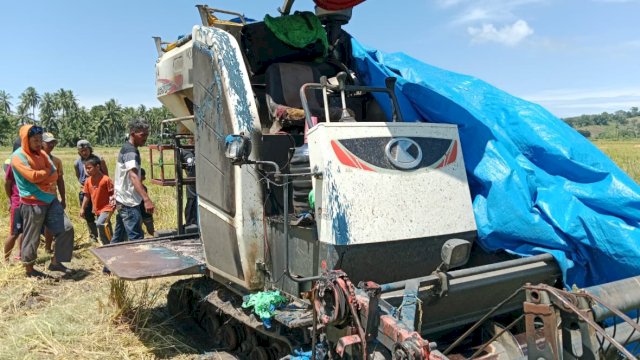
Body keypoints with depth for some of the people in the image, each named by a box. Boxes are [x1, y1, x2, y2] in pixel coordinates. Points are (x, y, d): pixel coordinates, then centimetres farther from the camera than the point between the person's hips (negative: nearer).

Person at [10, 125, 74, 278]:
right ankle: (29, 268, 22)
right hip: (32, 203, -7)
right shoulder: (18, 156, -11)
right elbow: (33, 176, -21)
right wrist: (46, 171, -5)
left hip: (50, 199, 7)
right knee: (31, 238, 4)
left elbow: (54, 174, 3)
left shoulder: (41, 153, 11)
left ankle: (55, 262, 14)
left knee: (66, 228, 3)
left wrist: (40, 175, -11)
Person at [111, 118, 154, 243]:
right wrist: (146, 199, -43)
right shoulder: (131, 152, -18)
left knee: (119, 237, 17)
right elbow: (133, 177, -32)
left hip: (122, 201, 10)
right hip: (129, 202, -10)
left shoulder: (126, 148, 13)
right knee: (136, 238, -11)